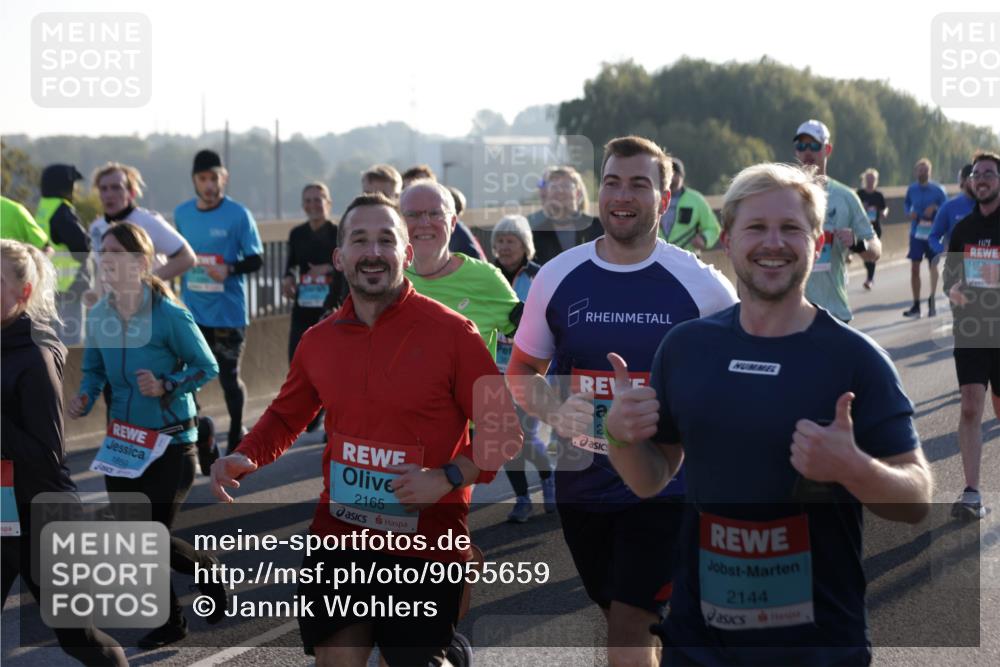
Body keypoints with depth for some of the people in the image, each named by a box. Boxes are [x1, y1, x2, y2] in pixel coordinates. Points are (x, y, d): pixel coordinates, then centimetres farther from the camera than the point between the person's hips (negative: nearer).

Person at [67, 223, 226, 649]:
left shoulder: (169, 315, -19)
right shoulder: (99, 315, -4)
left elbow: (207, 368, -11)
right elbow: (93, 369, 8)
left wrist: (165, 387, -25)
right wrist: (84, 398, -12)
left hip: (170, 442, -5)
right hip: (122, 441, 5)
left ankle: (208, 567, 31)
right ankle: (167, 620, 29)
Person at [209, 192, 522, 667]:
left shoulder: (451, 332, -8)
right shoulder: (318, 341, 5)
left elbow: (501, 429, -5)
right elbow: (285, 416, 21)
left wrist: (449, 477, -19)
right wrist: (245, 457, 3)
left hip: (426, 540, -4)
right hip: (338, 536, 4)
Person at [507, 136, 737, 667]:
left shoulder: (701, 284, -8)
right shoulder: (557, 276, 0)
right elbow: (521, 373, 9)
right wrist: (553, 409, -12)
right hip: (581, 480, 4)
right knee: (624, 620, 18)